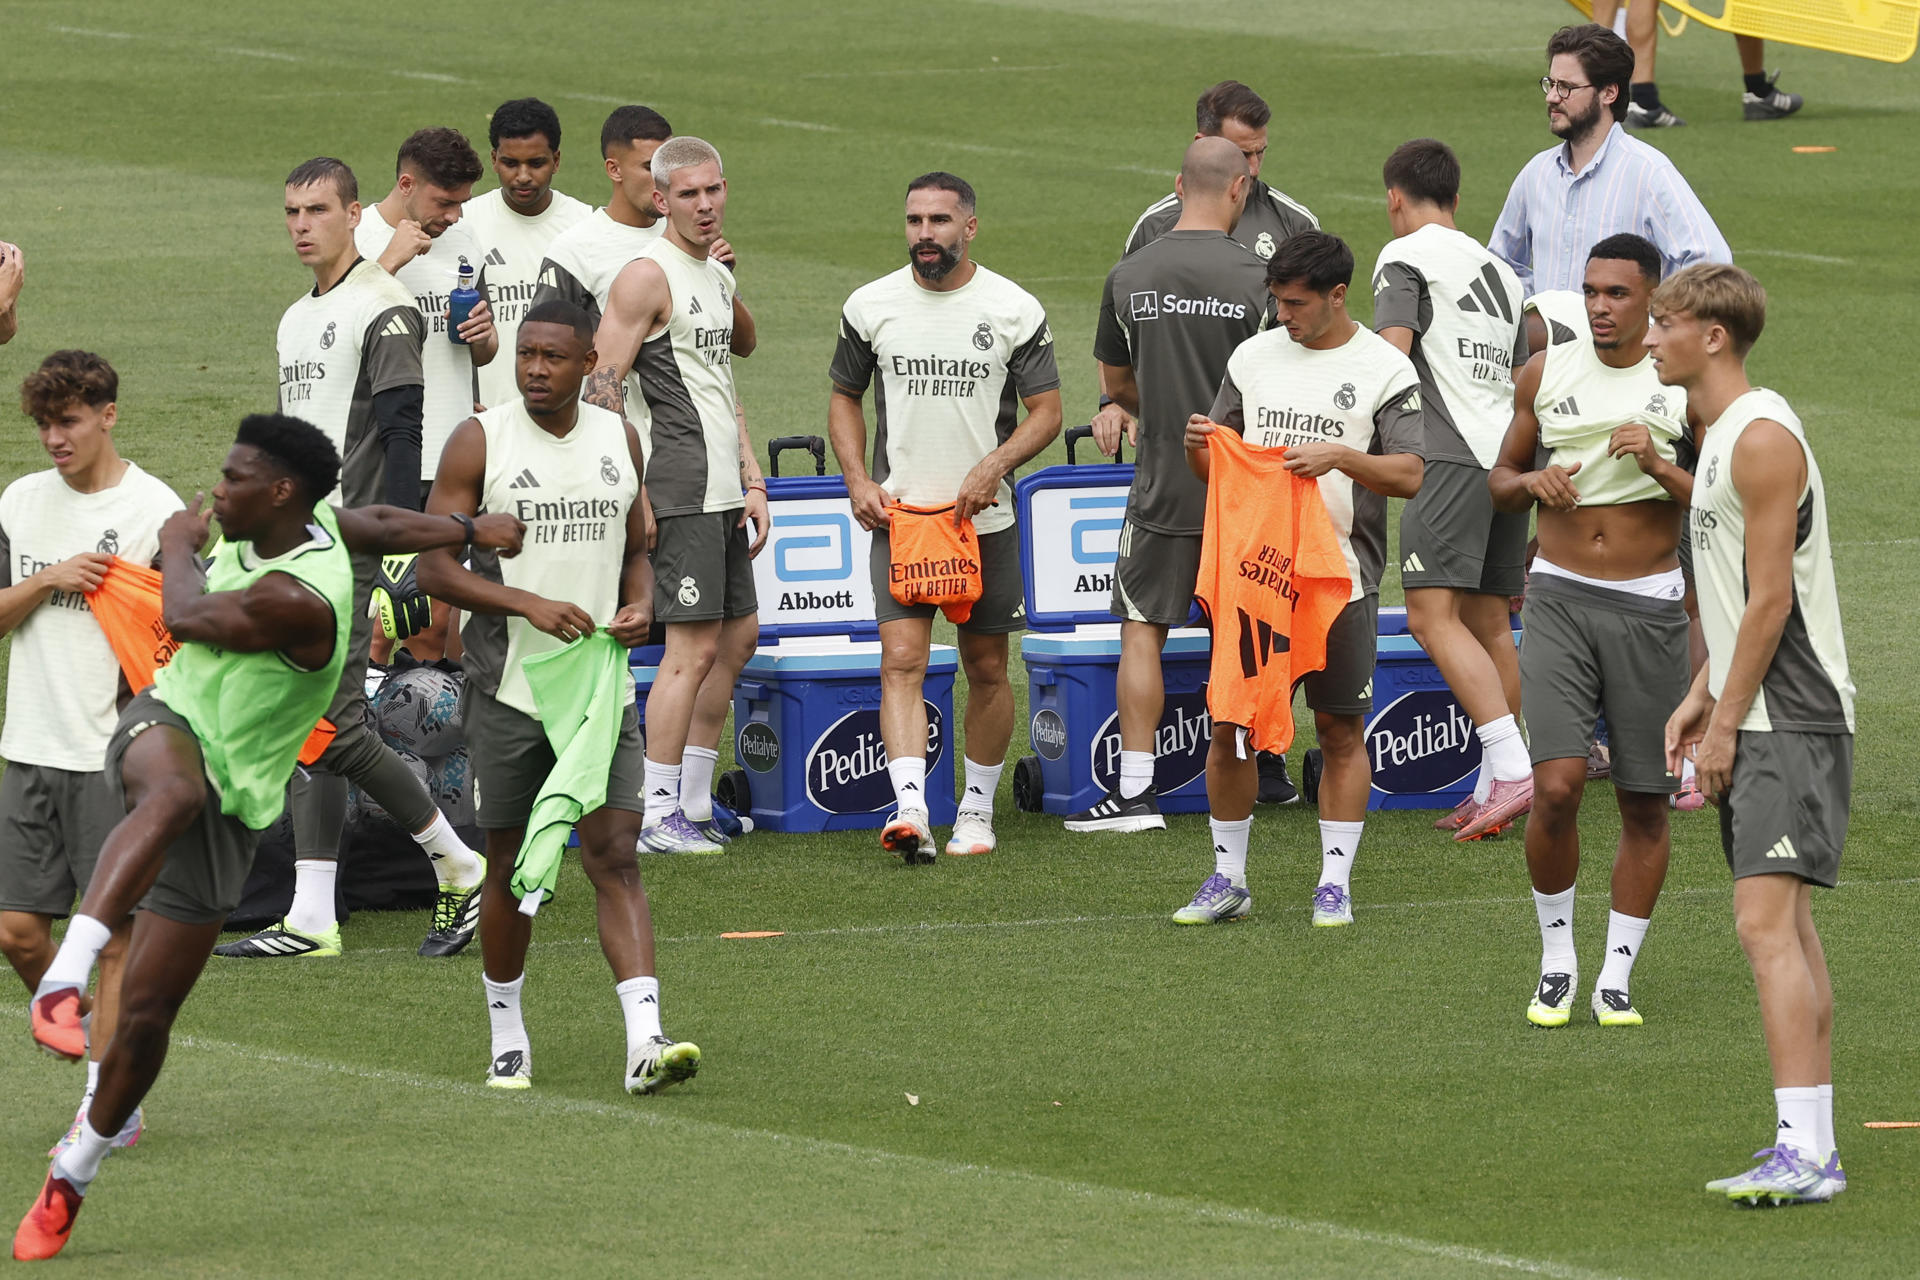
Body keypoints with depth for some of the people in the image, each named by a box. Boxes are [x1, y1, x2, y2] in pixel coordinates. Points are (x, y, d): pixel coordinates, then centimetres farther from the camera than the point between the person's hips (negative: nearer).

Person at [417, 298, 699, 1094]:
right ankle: (507, 1036, 25)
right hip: (509, 690, -2)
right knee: (509, 866, 8)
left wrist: (639, 606, -2)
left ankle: (645, 1042, -19)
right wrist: (530, 604, -20)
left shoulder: (619, 441, 8)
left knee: (616, 857, -9)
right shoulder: (479, 444, -5)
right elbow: (435, 566, -8)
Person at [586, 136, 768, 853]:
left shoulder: (716, 276, 17)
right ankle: (654, 817, -6)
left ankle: (694, 802, 21)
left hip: (723, 492, 9)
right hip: (680, 491, -9)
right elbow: (601, 385, -16)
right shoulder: (647, 276, -11)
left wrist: (752, 483, 18)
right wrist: (632, 496, -19)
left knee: (739, 635, 13)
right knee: (694, 646, -10)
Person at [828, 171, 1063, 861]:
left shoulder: (1015, 310, -2)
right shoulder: (871, 306, 2)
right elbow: (845, 396, 14)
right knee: (902, 659, -15)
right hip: (898, 515, 0)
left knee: (986, 668, 9)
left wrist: (993, 467, -17)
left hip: (984, 518, 0)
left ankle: (977, 806, 25)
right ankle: (910, 810, -25)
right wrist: (859, 481, 0)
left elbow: (1045, 412, 0)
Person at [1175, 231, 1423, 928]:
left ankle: (1334, 883, 8)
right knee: (1230, 726, 3)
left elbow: (1409, 476, -8)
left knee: (1341, 731, 1)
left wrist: (1339, 457, -24)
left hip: (1340, 576, -3)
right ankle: (1228, 878, 13)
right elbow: (1215, 469, 15)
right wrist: (1198, 444, -8)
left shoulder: (1385, 369, -2)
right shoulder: (1254, 356, 10)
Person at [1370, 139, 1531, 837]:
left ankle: (1514, 768, -24)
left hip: (1452, 457, -8)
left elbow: (1392, 348, -13)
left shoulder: (1405, 256, 1)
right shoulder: (1500, 271, 25)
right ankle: (1496, 787, 7)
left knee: (1433, 613, -13)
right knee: (1487, 621, 10)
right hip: (1510, 457, 8)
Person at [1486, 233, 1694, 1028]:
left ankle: (1617, 977, 15)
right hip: (1561, 597, 0)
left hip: (1649, 606, 0)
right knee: (1556, 785, -14)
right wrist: (1532, 482, -8)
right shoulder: (1546, 371, 4)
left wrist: (1661, 468, -18)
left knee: (1645, 805, 3)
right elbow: (1499, 481, 15)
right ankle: (1557, 961, 4)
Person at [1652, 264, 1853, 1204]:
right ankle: (1814, 1150, 13)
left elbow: (1771, 597, -18)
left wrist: (1727, 723, -17)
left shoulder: (1763, 438, -15)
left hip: (1789, 720, -11)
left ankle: (1801, 1151, -21)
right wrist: (1702, 697, 15)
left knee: (1766, 923, -16)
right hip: (1754, 721, 11)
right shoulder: (1720, 436, 16)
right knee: (1787, 928, 10)